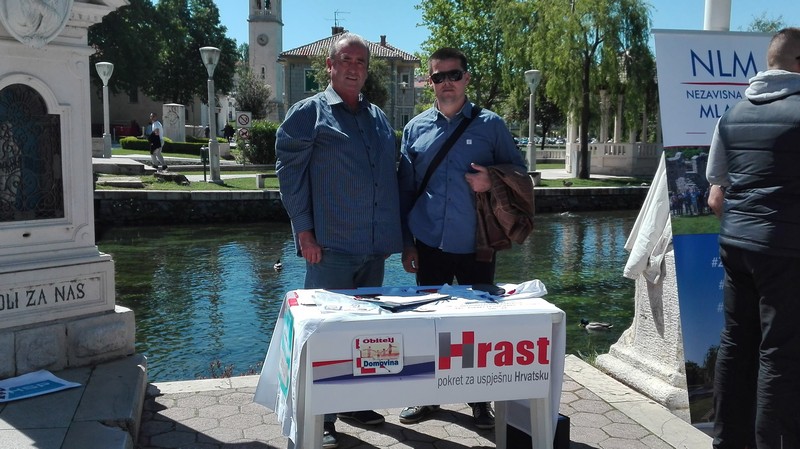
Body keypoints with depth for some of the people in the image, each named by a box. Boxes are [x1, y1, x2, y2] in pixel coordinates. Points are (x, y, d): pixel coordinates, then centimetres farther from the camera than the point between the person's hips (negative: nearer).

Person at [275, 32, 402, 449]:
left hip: (375, 245, 6)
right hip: (330, 244, -6)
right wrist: (304, 231, -13)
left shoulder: (379, 117, 17)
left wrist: (395, 232, 14)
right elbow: (289, 172, -7)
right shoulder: (308, 113, -2)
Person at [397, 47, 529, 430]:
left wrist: (492, 180, -15)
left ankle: (480, 401, 24)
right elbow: (405, 189, 9)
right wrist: (407, 243, 6)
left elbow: (519, 170, 6)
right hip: (429, 244, 2)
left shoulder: (490, 125, 1)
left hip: (476, 245, -1)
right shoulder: (416, 128, 6)